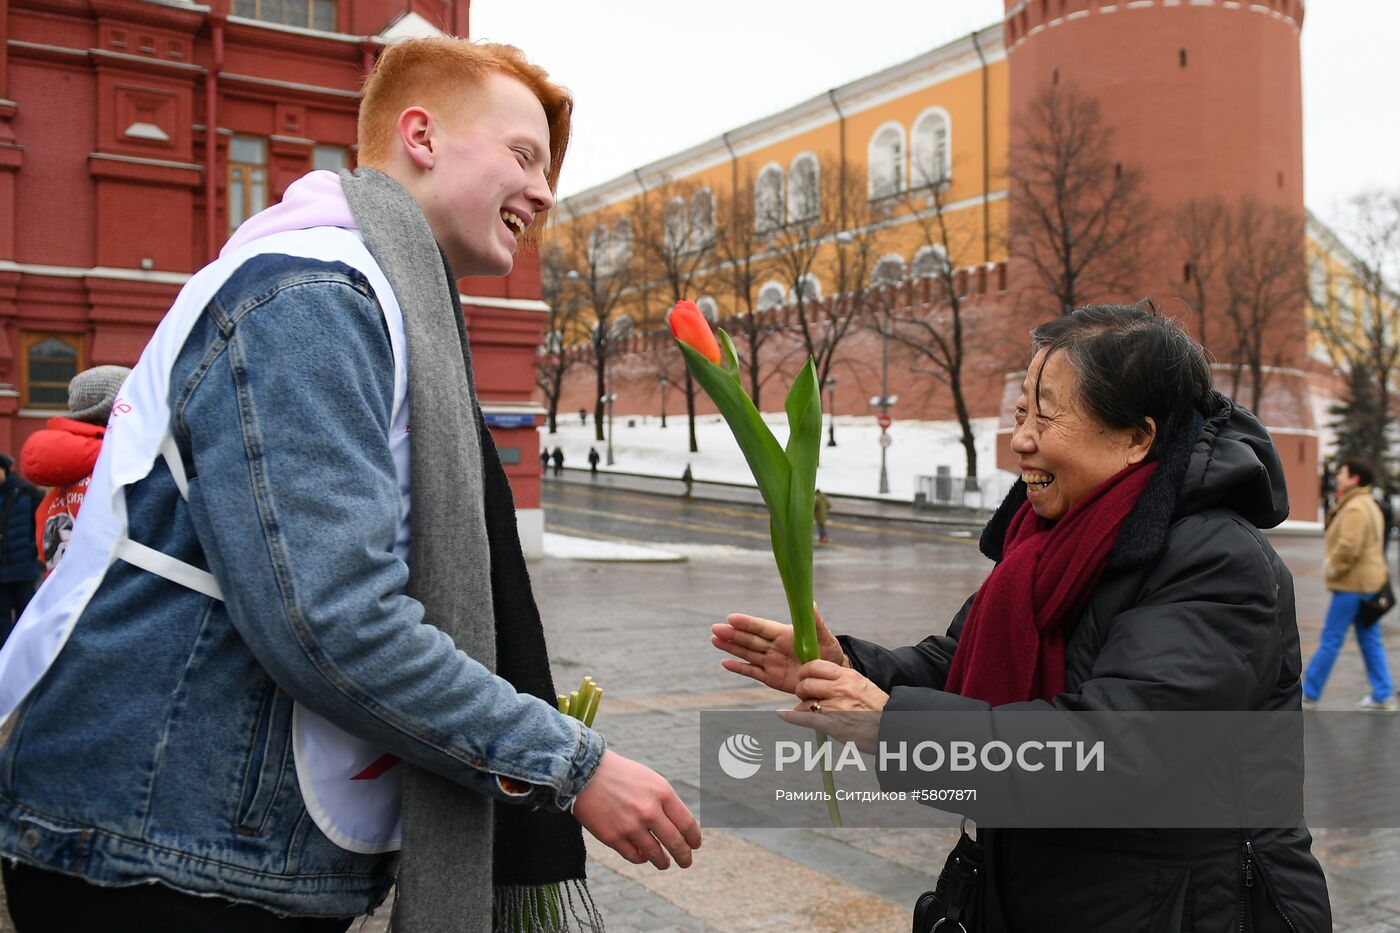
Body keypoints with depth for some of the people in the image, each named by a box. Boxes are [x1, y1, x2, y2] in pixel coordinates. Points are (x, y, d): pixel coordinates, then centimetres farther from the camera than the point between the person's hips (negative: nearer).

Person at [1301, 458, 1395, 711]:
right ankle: (1383, 696, 15)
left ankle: (1308, 695, 3)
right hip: (1368, 582, 10)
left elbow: (1348, 547, -28)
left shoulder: (1355, 508, -18)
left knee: (1330, 640, -3)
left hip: (1352, 584, -10)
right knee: (1370, 640, 12)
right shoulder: (1370, 505, 16)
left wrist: (1332, 568, -14)